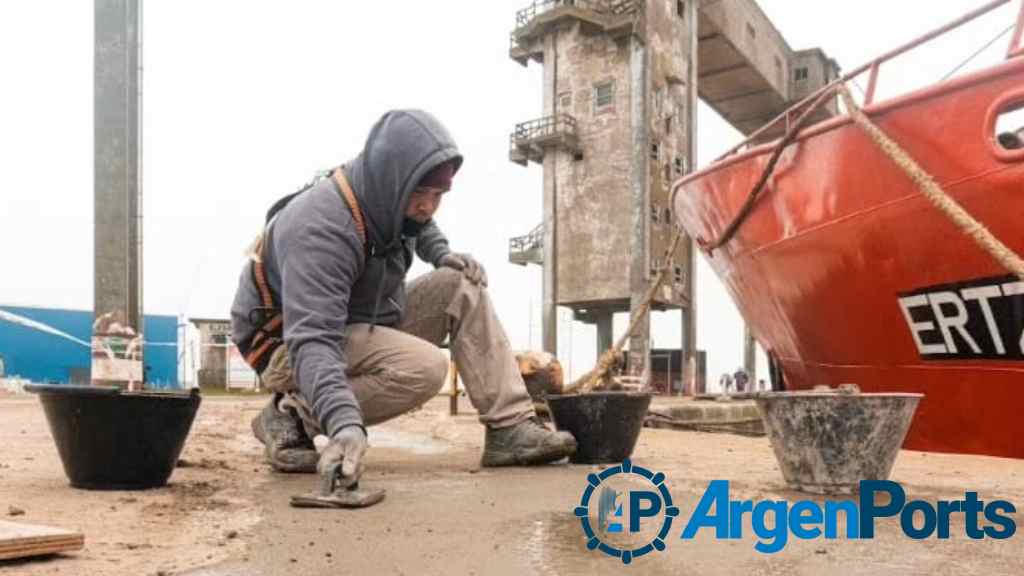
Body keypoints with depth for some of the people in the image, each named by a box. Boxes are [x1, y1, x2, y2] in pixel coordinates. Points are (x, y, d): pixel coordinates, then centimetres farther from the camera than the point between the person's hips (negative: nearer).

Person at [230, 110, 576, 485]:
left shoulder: (394, 199, -5)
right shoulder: (320, 228, -32)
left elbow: (420, 226, 23)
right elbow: (312, 339, -42)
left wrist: (444, 255, 1)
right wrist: (344, 423, -55)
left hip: (364, 323, 8)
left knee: (463, 287, -9)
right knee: (424, 367, -31)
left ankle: (510, 429, -11)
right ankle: (293, 415, -15)